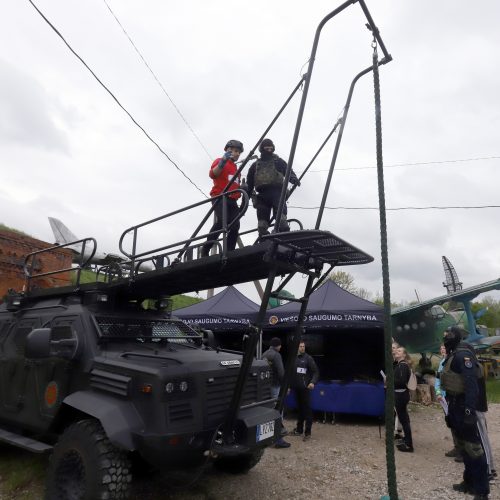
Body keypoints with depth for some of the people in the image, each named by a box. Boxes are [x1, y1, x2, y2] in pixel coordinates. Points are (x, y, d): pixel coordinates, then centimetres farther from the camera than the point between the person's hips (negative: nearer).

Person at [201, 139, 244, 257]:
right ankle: (205, 250, -19)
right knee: (222, 221, -26)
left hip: (232, 200, 7)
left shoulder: (235, 168, 29)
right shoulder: (220, 161, 8)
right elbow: (212, 174, -11)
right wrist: (223, 161, -23)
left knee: (235, 226, -9)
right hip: (220, 198, -7)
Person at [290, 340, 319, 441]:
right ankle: (299, 429, 26)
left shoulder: (308, 358, -6)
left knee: (307, 409, -2)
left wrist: (313, 382, -21)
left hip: (305, 387, -4)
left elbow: (316, 372, -6)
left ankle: (308, 433, 4)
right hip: (296, 387, 4)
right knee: (299, 409, 15)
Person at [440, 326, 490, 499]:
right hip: (456, 406, 10)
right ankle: (469, 482, 31)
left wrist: (469, 410, -29)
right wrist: (450, 409, 21)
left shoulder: (463, 354, -17)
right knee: (464, 447, 18)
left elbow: (471, 383, -25)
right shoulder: (453, 355, 12)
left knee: (474, 448, -2)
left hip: (465, 407, -10)